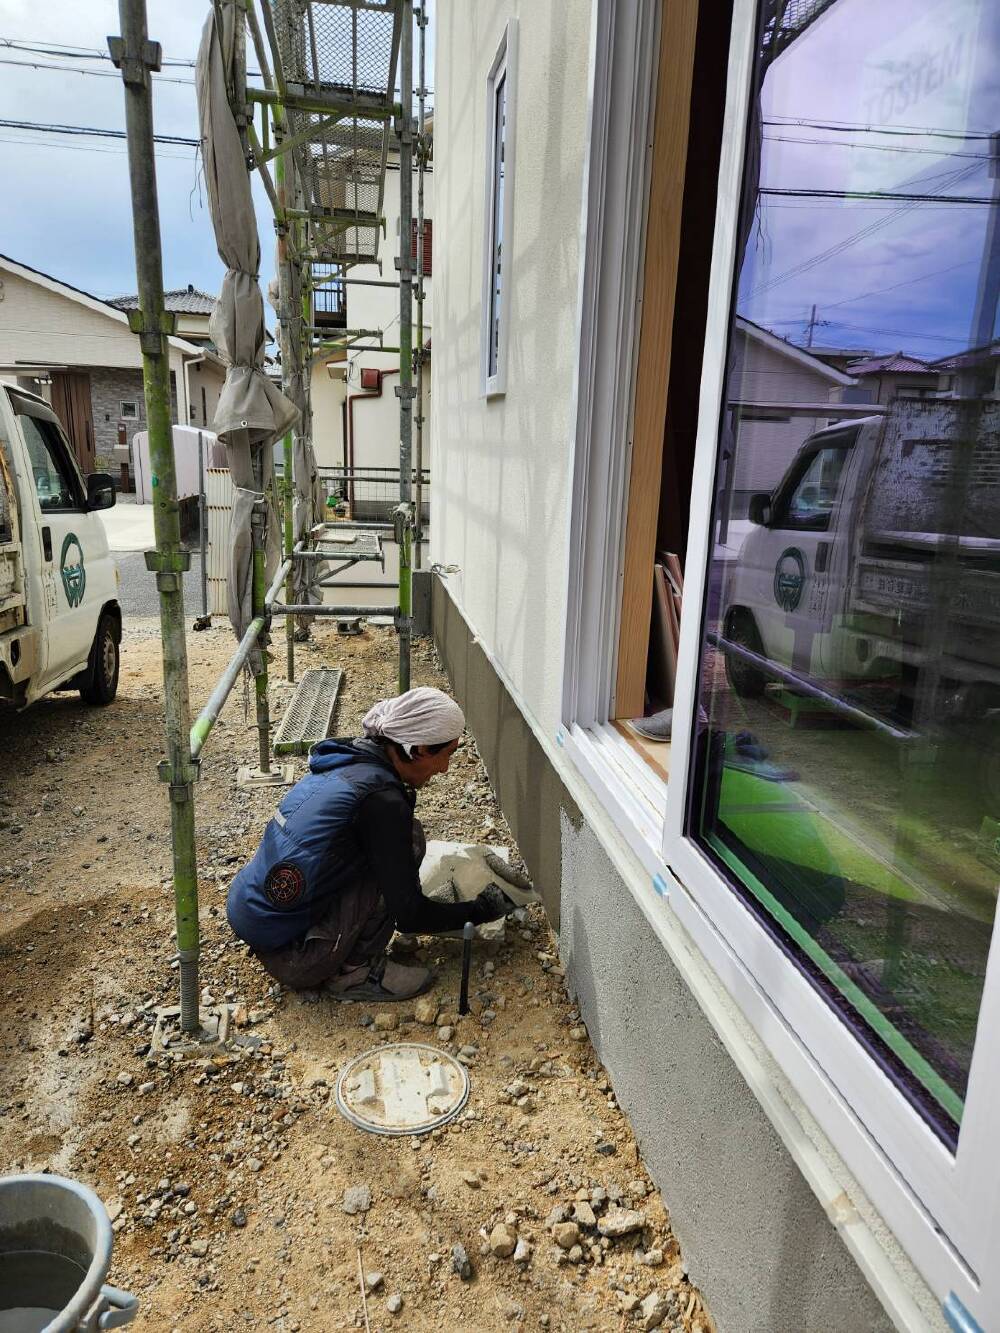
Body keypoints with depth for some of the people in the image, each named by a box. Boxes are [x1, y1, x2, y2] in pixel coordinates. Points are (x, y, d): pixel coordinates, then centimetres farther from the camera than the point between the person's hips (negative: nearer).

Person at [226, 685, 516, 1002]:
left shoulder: (346, 761, 5)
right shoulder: (382, 800, -21)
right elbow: (409, 917, -15)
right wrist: (481, 909, 0)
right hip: (288, 957, -8)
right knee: (406, 838, -11)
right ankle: (354, 972, -1)